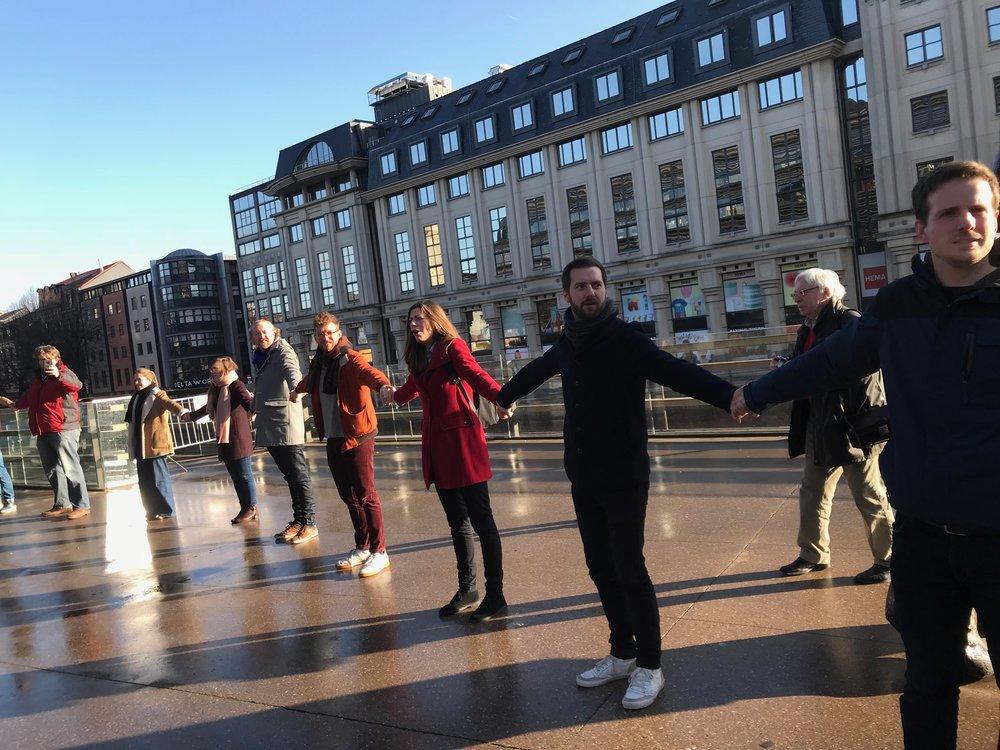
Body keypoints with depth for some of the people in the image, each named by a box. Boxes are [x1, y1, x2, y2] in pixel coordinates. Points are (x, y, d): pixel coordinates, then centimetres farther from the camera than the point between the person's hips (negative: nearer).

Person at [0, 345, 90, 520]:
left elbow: (76, 384, -28)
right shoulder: (38, 378, 21)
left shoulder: (64, 374, -3)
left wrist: (59, 375, -44)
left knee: (69, 468, -10)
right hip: (43, 432, 8)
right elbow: (29, 398, 41)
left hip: (63, 430, -8)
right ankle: (61, 504, 19)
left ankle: (82, 505, -6)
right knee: (52, 470, 11)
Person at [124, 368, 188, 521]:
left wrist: (182, 411, -49)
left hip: (155, 444, -8)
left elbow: (170, 403, -27)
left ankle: (166, 510, 3)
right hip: (141, 446, 8)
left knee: (158, 478, -6)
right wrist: (133, 447, 28)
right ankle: (153, 511, 18)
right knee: (145, 480, 10)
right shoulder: (137, 398, 17)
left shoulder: (158, 395, -6)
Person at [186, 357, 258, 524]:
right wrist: (191, 416, 53)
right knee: (235, 477, 9)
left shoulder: (236, 385, -8)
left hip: (239, 440, -9)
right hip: (225, 441, 9)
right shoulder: (218, 391, 18)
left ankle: (252, 508, 6)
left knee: (244, 475, -2)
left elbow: (247, 401, -27)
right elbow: (208, 408, 37)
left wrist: (254, 406, -51)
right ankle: (245, 508, 14)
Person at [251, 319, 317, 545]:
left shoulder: (283, 352, -7)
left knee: (299, 474, -4)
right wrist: (254, 407, 48)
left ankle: (309, 524, 2)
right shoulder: (262, 356, 17)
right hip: (269, 427, 8)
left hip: (286, 423, -8)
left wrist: (295, 389, -51)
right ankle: (298, 520, 22)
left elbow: (292, 371, -30)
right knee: (289, 475, 14)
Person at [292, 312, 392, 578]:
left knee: (366, 495, -5)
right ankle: (362, 548, 26)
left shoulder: (350, 359, -11)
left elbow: (369, 373, -34)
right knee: (349, 496, 14)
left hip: (357, 438, -8)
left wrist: (383, 384, -57)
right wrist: (298, 389, 59)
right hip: (332, 439, 8)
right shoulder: (318, 363, 12)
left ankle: (379, 552, 5)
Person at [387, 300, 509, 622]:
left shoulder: (453, 347, -5)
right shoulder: (419, 359, 15)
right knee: (457, 521, 13)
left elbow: (475, 374, -23)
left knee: (480, 519, -3)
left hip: (462, 440, -7)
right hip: (436, 444, 7)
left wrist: (500, 398, -43)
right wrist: (394, 394, 58)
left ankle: (495, 596, 4)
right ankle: (467, 590, 23)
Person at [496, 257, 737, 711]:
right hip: (583, 480, 6)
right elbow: (535, 372, 28)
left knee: (629, 570, -1)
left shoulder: (624, 338, -12)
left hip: (623, 479, -6)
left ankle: (649, 667, 16)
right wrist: (503, 397, 45)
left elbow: (677, 372, -26)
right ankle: (622, 654, 31)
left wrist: (729, 397, -42)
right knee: (600, 568, 14)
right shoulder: (567, 343, 7)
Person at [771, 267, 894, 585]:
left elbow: (862, 370, -21)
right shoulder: (807, 331, 13)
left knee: (869, 496, 4)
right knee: (812, 492, 16)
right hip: (820, 425, 9)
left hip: (852, 425, -9)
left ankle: (887, 560, 20)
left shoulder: (849, 321, -14)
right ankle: (813, 555, 30)